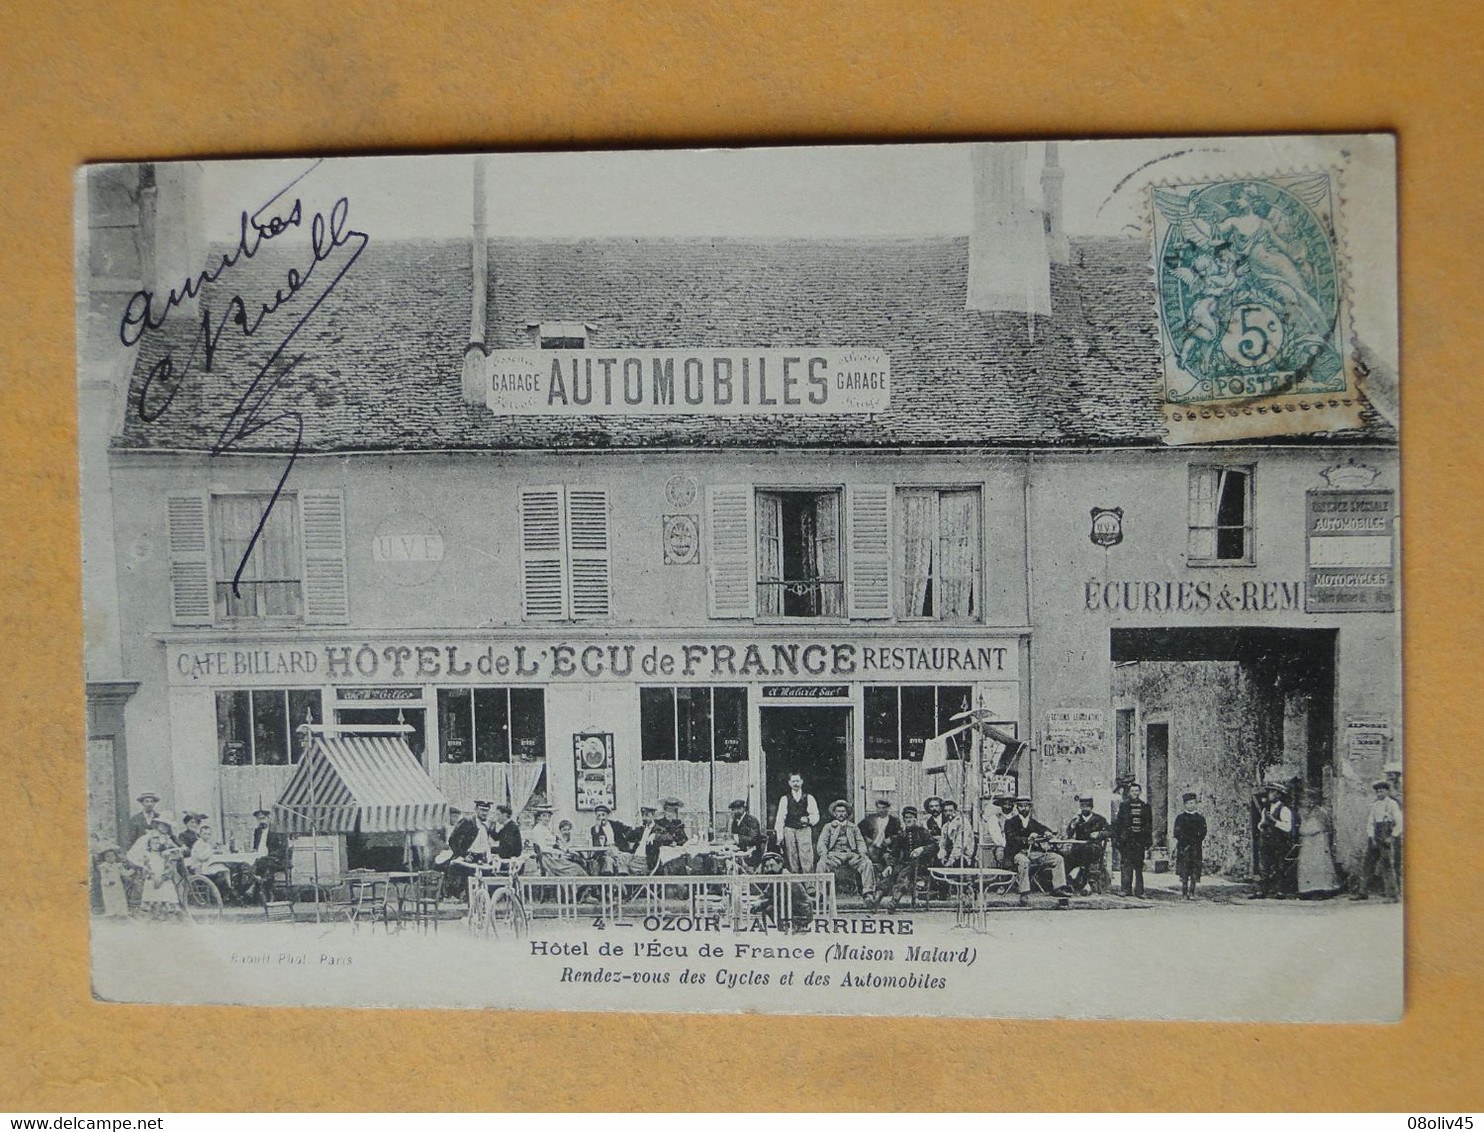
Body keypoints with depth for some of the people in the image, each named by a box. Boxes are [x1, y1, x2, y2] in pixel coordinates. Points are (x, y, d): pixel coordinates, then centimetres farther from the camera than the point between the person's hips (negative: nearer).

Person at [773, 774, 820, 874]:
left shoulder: (809, 798, 11)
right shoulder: (785, 799, 12)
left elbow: (816, 816, 8)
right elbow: (780, 817, 6)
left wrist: (808, 819, -13)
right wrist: (779, 833, -3)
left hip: (805, 829, -1)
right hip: (789, 830, 1)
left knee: (806, 860, -12)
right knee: (792, 861, -2)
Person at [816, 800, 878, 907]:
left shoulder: (853, 827, 27)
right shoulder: (828, 827, 22)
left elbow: (860, 842, 17)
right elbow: (822, 842, 9)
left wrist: (862, 853, -6)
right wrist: (823, 855, -12)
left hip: (851, 854, 1)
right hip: (835, 854, -1)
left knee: (867, 864, -28)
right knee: (821, 865, -34)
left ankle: (868, 894, -35)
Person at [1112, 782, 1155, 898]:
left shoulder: (1145, 806, 11)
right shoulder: (1124, 806, 7)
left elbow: (1149, 826, 12)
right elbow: (1118, 824, 7)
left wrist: (1149, 842, 8)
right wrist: (1117, 839, 0)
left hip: (1140, 841, 1)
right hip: (1126, 841, -1)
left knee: (1139, 866, 2)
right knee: (1126, 865, -6)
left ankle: (1139, 891, 7)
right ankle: (1126, 889, -4)